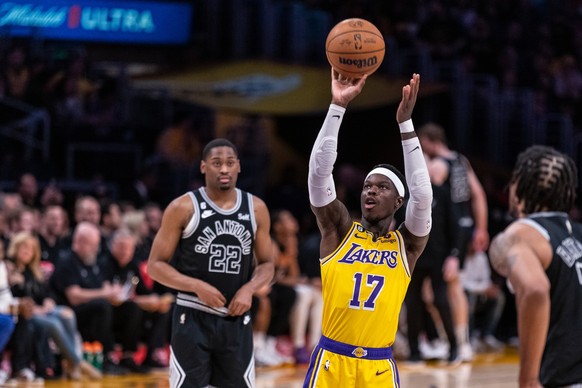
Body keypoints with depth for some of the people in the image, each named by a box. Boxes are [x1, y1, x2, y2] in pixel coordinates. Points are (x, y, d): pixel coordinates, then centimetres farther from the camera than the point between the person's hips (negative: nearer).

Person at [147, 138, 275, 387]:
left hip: (237, 320, 4)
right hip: (192, 318, -3)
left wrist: (249, 288, -9)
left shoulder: (256, 209, 4)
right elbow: (155, 265, -6)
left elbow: (266, 264, 13)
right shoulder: (183, 208, -7)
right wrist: (197, 286, -20)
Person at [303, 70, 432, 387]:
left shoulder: (406, 244, 6)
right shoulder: (339, 231, 6)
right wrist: (338, 106, -15)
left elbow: (423, 195, -10)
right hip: (331, 361, 0)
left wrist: (404, 123, -14)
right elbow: (319, 172, -5)